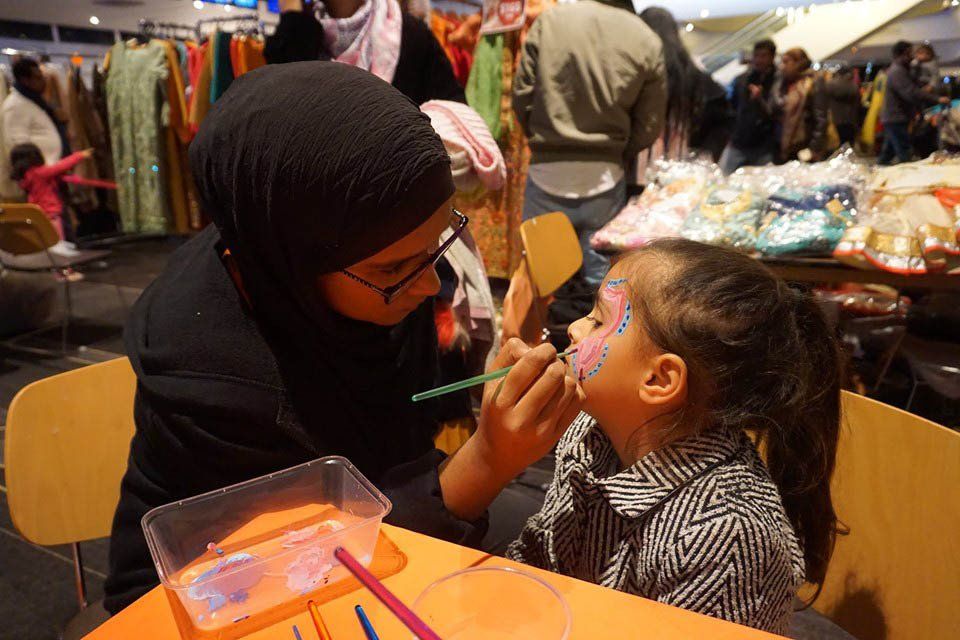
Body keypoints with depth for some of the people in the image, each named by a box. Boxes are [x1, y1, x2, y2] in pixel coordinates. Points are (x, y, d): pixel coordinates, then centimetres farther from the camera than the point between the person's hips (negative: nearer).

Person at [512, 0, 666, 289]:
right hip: (605, 179, 0)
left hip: (546, 173, 0)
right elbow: (649, 126, 0)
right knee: (602, 277, 13)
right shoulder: (648, 42, -4)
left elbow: (522, 95, -2)